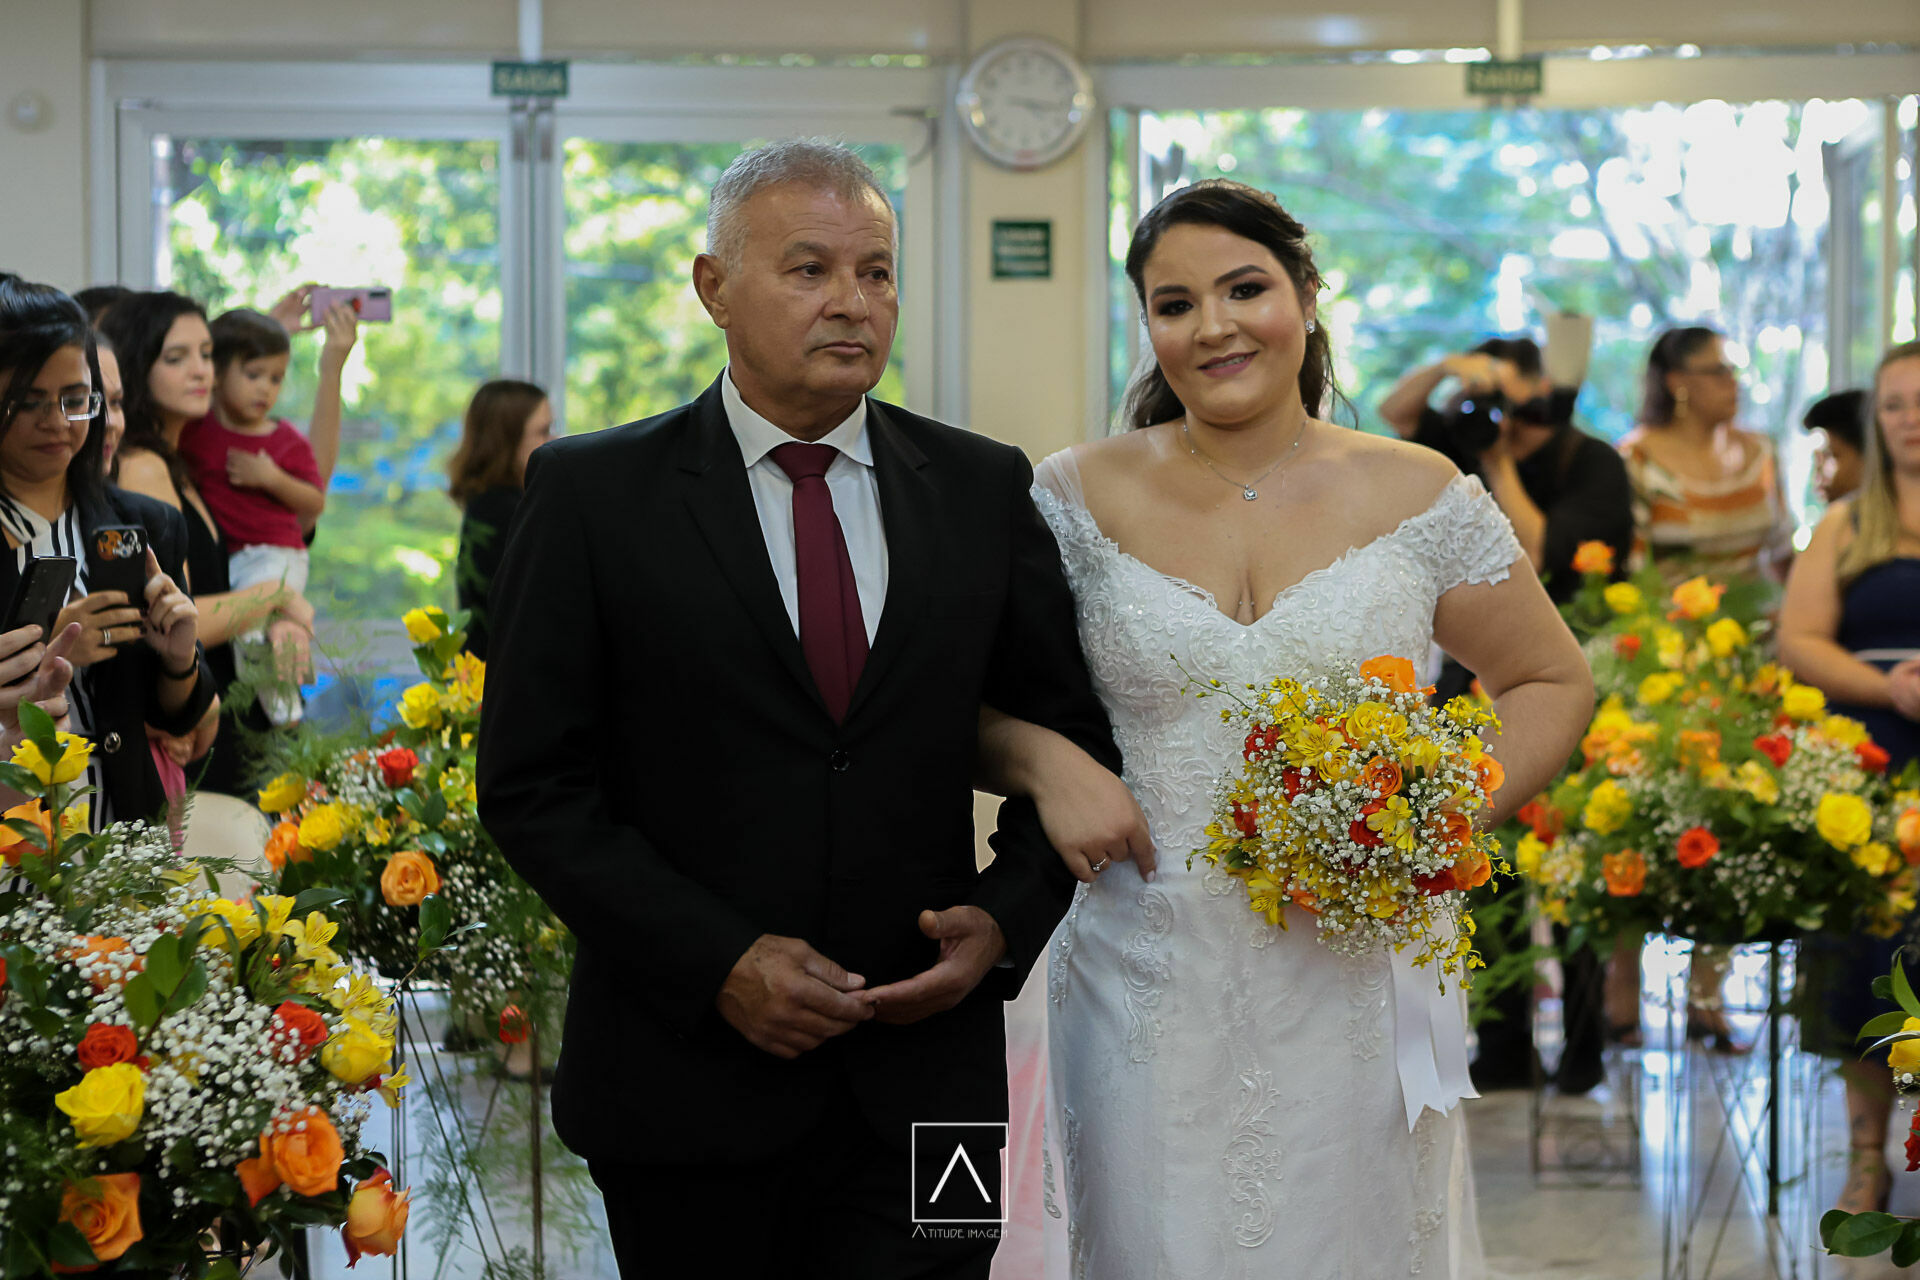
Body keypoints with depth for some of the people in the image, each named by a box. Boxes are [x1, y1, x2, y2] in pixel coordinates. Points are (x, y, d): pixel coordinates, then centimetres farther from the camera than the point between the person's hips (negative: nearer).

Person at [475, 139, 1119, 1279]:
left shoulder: (985, 489, 7)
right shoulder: (591, 494, -1)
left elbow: (1074, 738, 12)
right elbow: (534, 786, -4)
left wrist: (1007, 917, -5)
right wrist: (716, 961, -14)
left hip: (922, 1081, 2)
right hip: (686, 1081, -2)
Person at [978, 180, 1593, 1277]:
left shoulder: (1419, 498, 3)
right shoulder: (1082, 499, 2)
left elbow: (1553, 683, 11)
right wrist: (1042, 758, -14)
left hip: (1357, 984, 0)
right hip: (1149, 981, 0)